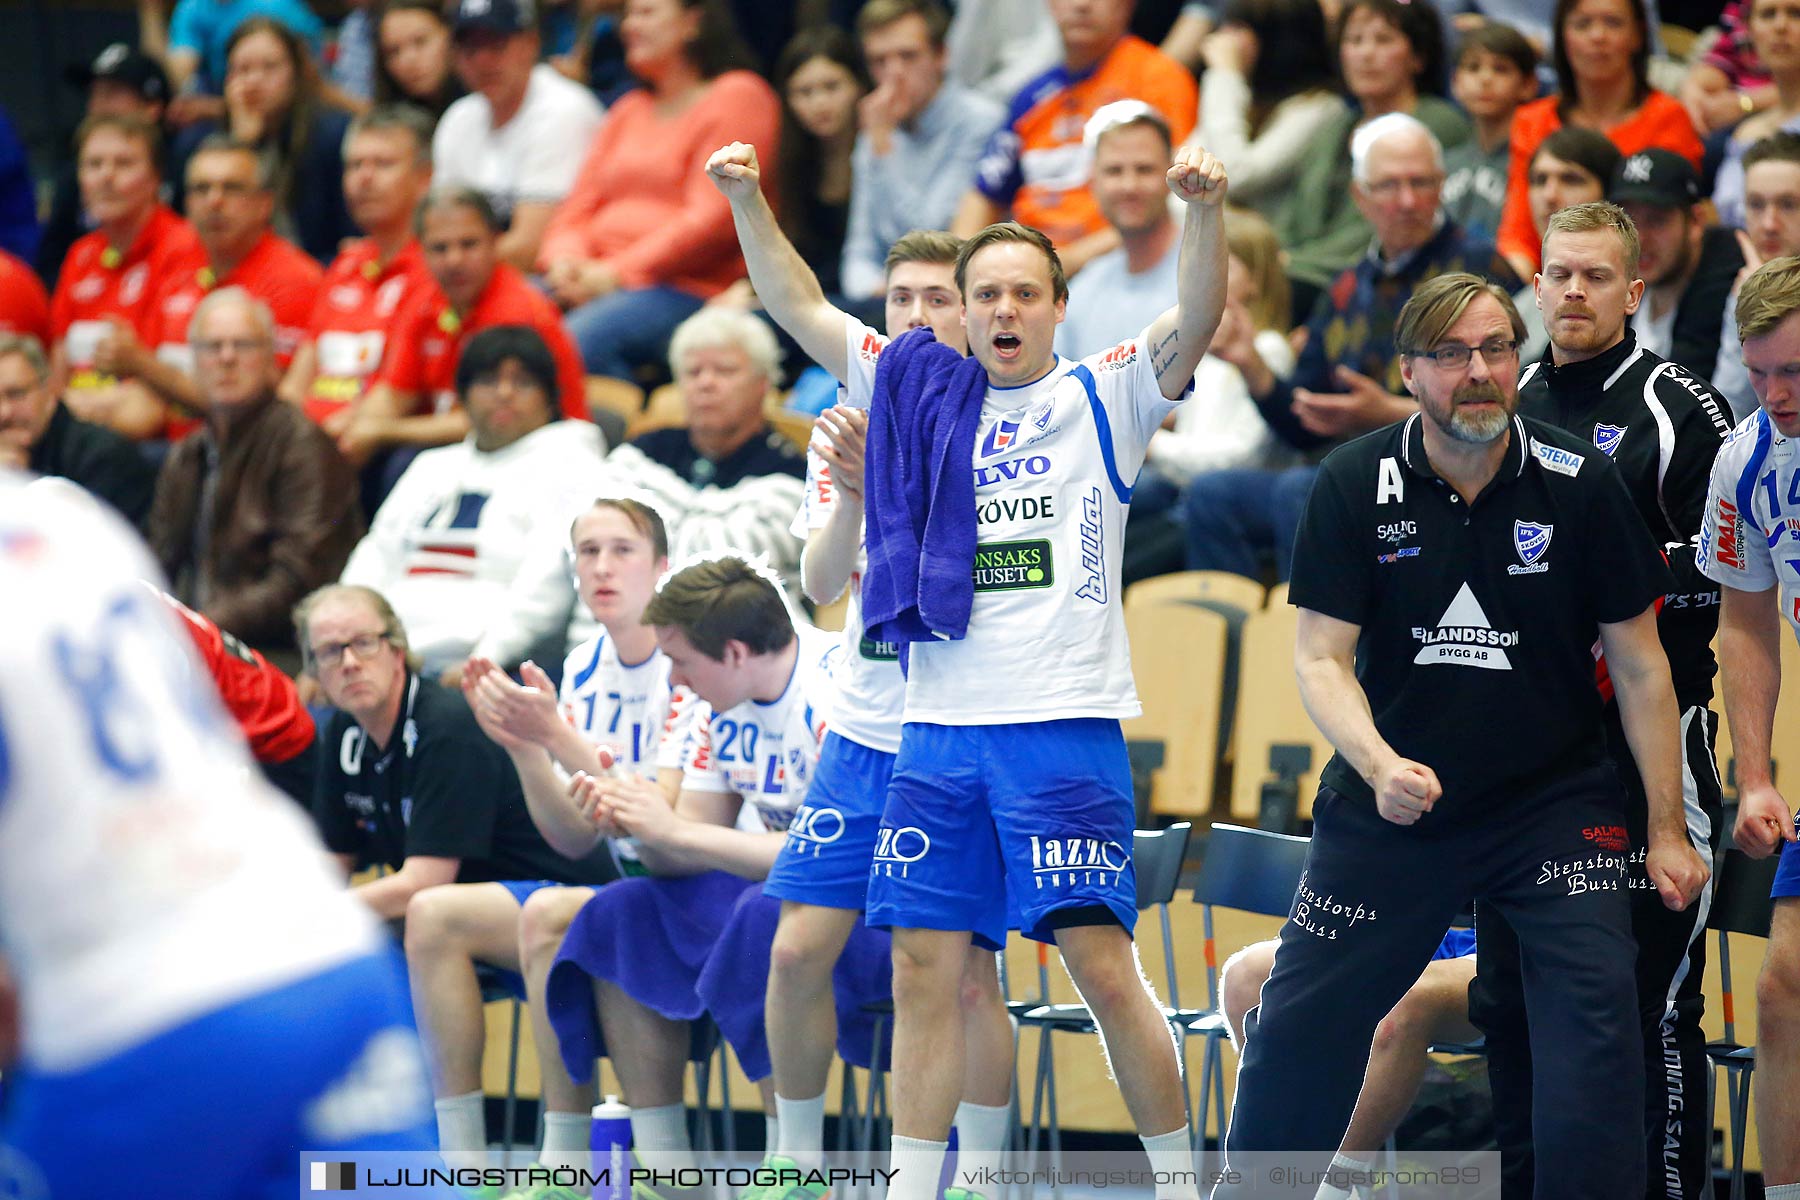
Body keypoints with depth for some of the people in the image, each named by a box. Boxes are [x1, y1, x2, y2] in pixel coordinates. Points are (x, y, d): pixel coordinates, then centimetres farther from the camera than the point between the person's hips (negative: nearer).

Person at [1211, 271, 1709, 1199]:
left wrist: (1667, 830, -4)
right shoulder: (1356, 485, -7)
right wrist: (1378, 765, -26)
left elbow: (1639, 665, -1)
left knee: (1598, 1008, -18)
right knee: (1301, 1023, 5)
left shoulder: (1581, 484, -7)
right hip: (1388, 802, 1)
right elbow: (1321, 656, -7)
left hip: (1554, 800, -1)